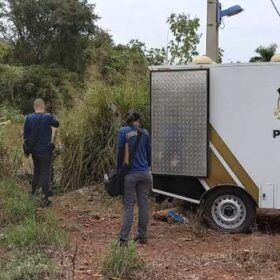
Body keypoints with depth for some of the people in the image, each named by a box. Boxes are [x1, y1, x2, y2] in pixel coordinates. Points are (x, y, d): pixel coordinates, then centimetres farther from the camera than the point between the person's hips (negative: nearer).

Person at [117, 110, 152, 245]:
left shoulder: (123, 131, -4)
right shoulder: (144, 133, 7)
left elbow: (120, 152, -6)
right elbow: (149, 153, 14)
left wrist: (118, 169, 2)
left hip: (130, 174, -3)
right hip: (144, 173, 3)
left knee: (128, 206, -1)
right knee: (143, 204, 11)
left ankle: (123, 239, -3)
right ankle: (142, 236, 19)